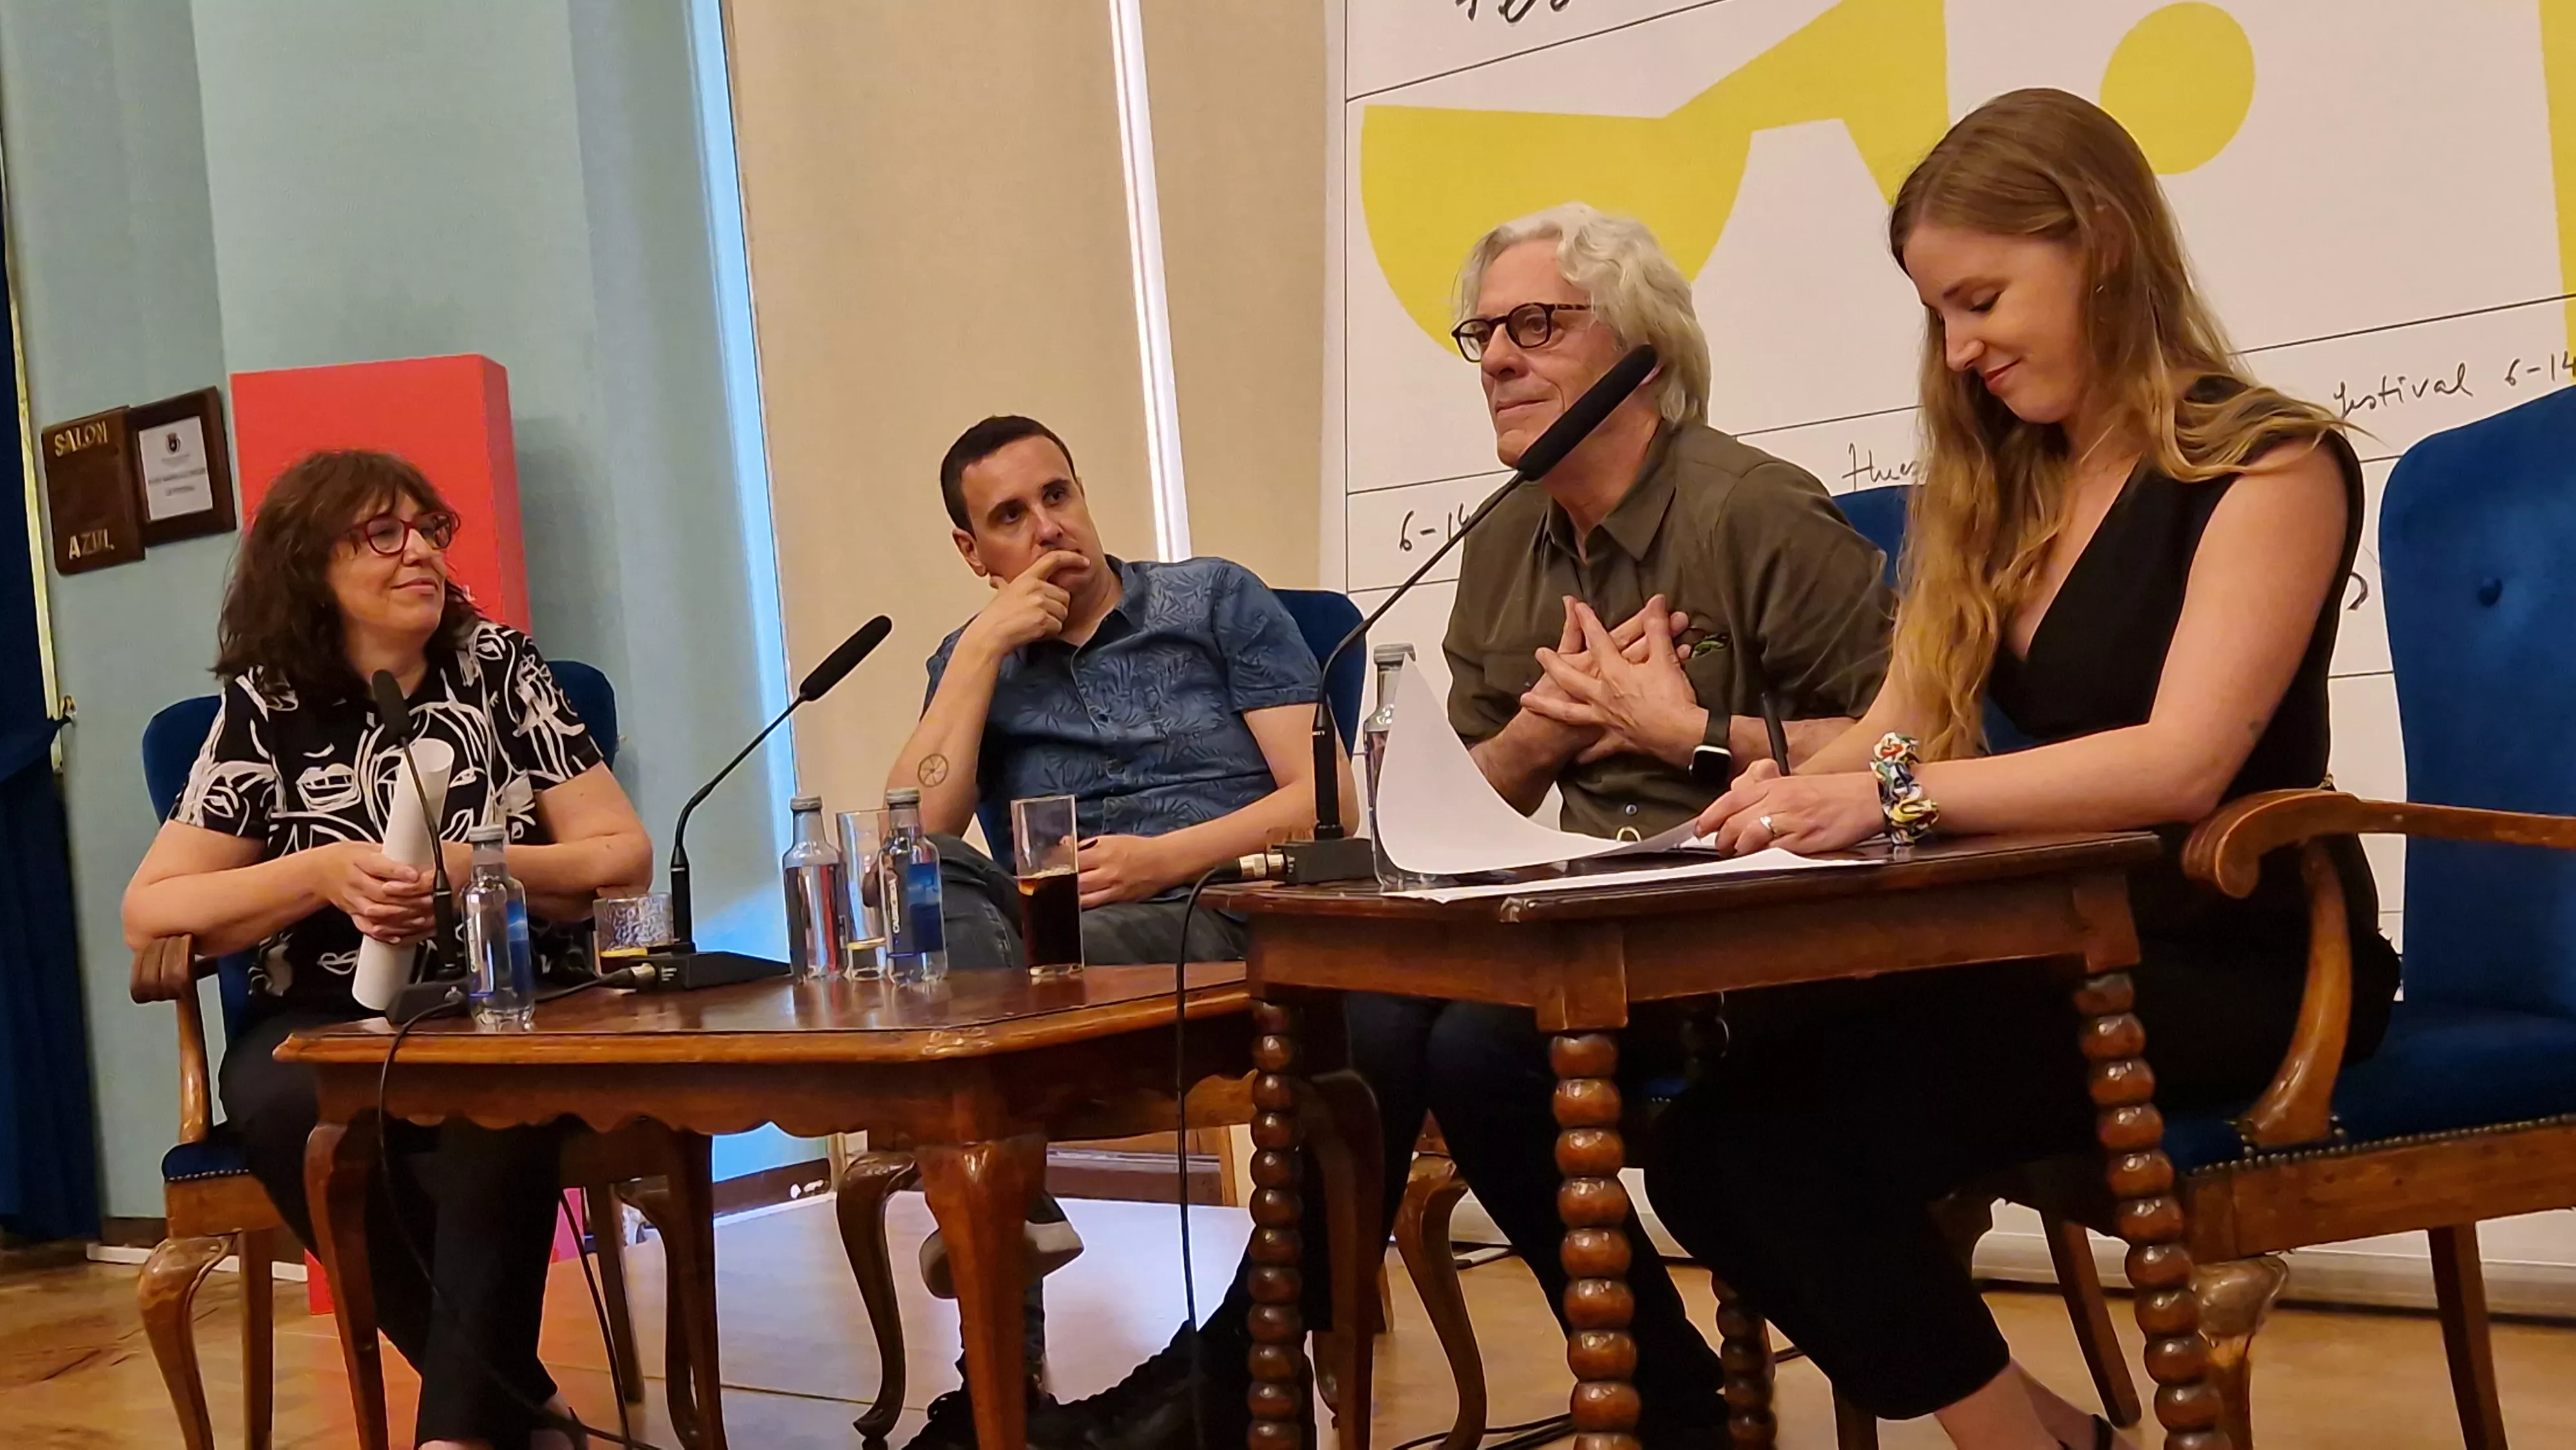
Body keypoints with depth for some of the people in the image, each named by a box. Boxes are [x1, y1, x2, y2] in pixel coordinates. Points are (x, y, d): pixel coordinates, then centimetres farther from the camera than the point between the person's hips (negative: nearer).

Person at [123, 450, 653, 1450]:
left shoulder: (497, 666, 4)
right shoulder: (266, 705, 2)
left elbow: (625, 856, 2)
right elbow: (148, 911, -1)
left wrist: (471, 870, -15)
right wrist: (326, 872, -16)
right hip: (328, 1025, 1)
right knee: (280, 1105, -33)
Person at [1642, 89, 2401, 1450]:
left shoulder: (2266, 463, -6)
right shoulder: (1993, 492, 16)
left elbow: (2182, 765, -20)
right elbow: (1896, 734, 10)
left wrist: (1896, 799, -31)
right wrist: (1786, 791, -13)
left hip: (2228, 970, -7)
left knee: (1792, 1129, -27)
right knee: (1704, 1138, -17)